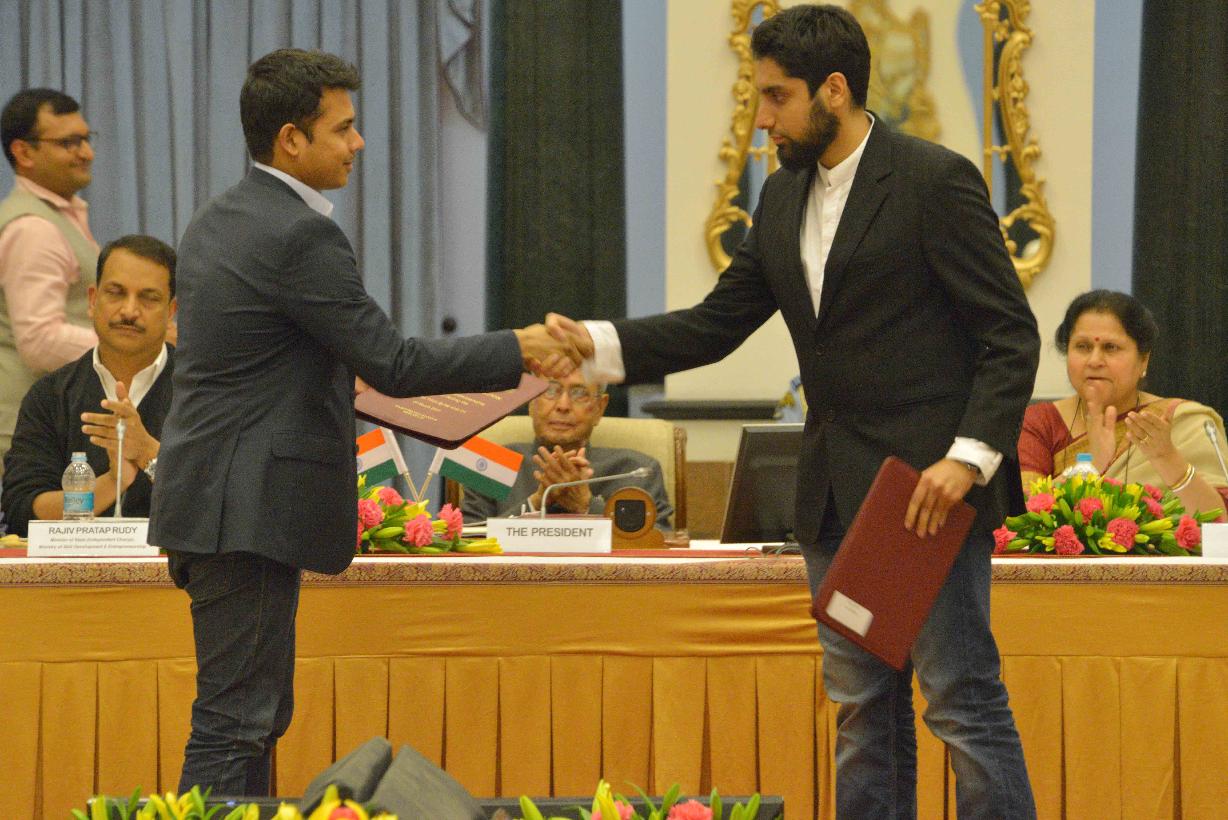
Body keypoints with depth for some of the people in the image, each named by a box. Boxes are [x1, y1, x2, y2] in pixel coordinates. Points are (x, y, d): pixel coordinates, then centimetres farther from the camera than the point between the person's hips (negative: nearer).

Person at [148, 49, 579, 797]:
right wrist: (518, 350, -8)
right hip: (250, 510, -10)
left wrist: (342, 379, 27)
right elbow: (395, 364, -16)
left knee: (259, 714, 14)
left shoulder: (217, 223, 13)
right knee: (235, 716, -8)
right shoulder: (301, 236, -17)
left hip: (217, 502, 10)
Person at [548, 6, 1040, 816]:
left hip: (929, 483, -8)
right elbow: (717, 323, 13)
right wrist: (599, 344, 0)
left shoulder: (935, 181, -11)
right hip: (837, 492, 8)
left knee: (962, 697, -7)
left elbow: (1011, 336, -11)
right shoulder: (784, 197, 12)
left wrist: (970, 457, -21)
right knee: (863, 705, 11)